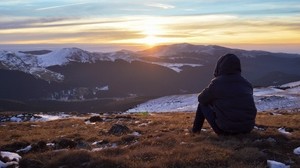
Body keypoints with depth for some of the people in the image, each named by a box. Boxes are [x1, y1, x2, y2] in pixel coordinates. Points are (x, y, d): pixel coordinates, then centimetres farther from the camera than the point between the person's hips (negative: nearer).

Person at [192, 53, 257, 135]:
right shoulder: (246, 84, 5)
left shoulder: (216, 83, -8)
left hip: (226, 129, -4)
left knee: (202, 104, 16)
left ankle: (196, 128, 29)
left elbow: (201, 98, 7)